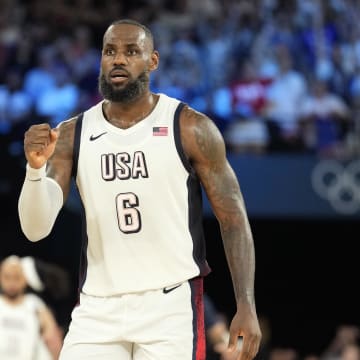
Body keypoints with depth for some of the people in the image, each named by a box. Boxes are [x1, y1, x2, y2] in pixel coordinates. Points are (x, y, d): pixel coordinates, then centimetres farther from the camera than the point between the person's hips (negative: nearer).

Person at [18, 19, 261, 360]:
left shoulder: (190, 128, -5)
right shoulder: (72, 135, 3)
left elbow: (233, 218, -2)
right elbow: (36, 229, -2)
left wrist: (246, 305, -10)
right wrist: (35, 167, -21)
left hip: (171, 303, -3)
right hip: (98, 307, 3)